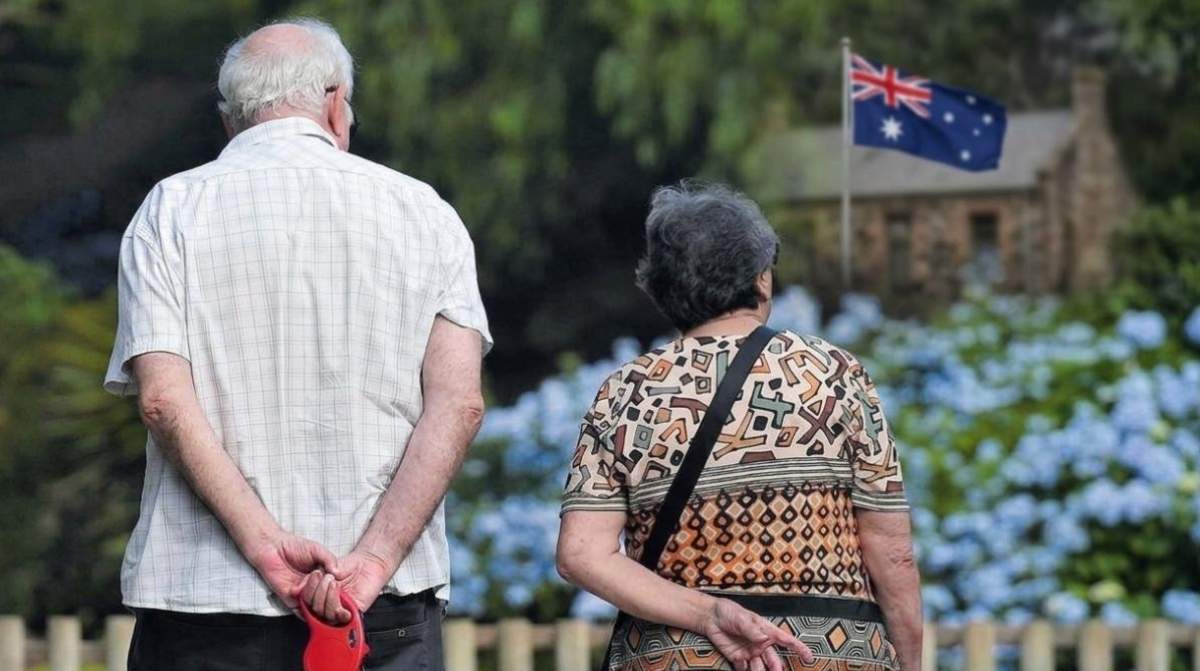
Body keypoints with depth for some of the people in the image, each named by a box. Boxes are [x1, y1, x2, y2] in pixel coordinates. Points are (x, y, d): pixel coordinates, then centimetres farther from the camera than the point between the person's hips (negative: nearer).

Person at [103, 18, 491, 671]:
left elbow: (163, 398, -8)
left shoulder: (172, 208, 5)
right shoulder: (422, 211, 8)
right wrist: (375, 559, -10)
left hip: (207, 597, -1)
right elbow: (458, 403, -4)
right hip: (391, 607, 1)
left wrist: (265, 541, -12)